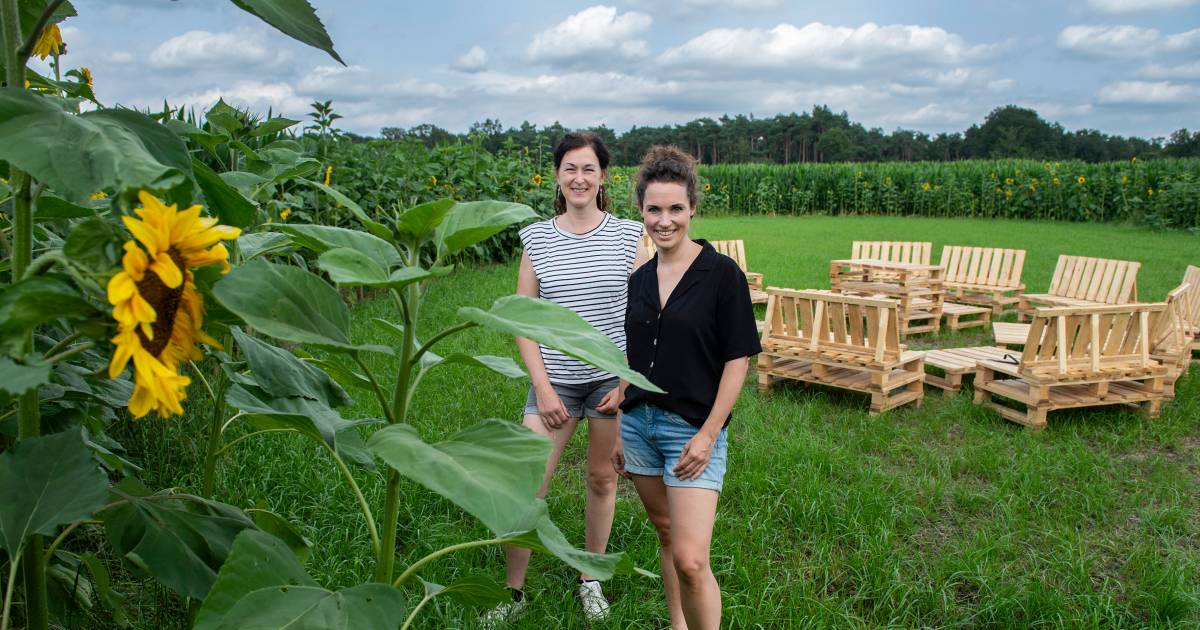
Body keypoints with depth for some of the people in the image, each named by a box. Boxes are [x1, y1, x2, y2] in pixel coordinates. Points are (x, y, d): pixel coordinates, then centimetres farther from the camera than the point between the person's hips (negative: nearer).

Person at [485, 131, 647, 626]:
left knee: (602, 478, 12)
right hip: (555, 381, 0)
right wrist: (542, 387, -6)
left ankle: (591, 579, 34)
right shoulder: (536, 238, 1)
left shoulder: (628, 235, -2)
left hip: (613, 379, 0)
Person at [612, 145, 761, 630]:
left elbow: (738, 359, -9)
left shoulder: (722, 273, -9)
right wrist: (619, 430, 12)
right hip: (639, 422, 5)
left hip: (693, 429, -5)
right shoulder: (639, 278, 6)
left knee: (690, 560, -10)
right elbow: (631, 361, 12)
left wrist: (708, 433, -14)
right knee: (665, 532, 18)